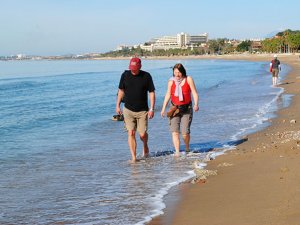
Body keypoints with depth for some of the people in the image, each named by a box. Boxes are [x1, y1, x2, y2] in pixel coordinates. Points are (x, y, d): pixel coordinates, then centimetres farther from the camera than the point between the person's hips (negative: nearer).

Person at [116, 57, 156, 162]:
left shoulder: (146, 76, -5)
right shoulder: (125, 75, 0)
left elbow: (152, 92, -2)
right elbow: (121, 90, 10)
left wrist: (152, 108, -8)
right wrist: (117, 105, 8)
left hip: (142, 111, -1)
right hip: (128, 110, 1)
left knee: (142, 134, 0)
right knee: (131, 133, -4)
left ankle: (145, 146, 34)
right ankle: (133, 157, 0)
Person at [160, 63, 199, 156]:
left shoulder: (188, 79, -3)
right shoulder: (171, 81, 3)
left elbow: (194, 93, -5)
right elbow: (168, 95, 9)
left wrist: (196, 104, -21)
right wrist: (163, 108, 3)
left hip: (186, 109, -2)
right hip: (175, 108, 2)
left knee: (185, 132, -7)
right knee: (174, 131, -10)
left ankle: (187, 148, 22)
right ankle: (177, 152, -8)